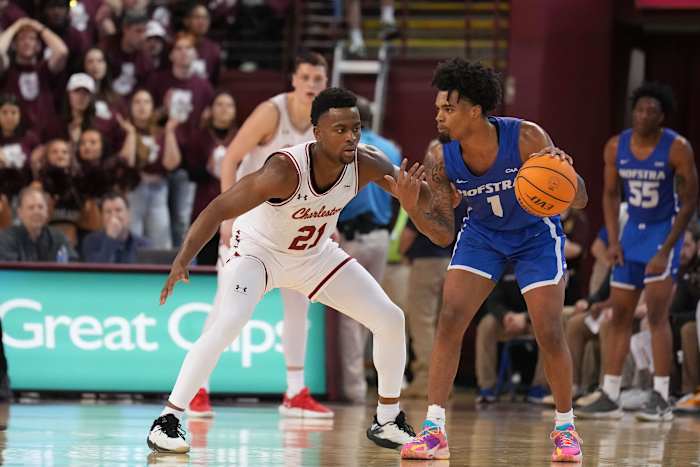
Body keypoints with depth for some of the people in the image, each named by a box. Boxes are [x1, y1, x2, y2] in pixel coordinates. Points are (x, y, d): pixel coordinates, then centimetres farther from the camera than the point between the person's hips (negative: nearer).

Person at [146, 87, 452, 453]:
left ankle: (387, 422, 18)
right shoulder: (285, 169, -37)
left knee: (390, 319, -1)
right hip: (259, 251, -6)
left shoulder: (366, 164, -22)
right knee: (227, 324, -30)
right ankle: (166, 423, -21)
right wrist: (182, 261, -48)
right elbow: (220, 208, -38)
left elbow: (412, 187, -4)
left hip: (315, 254, 6)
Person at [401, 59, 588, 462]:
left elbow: (579, 201, -27)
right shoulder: (442, 158, -22)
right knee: (450, 320, -14)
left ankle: (566, 428, 12)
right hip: (482, 234, 2)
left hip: (536, 235, -2)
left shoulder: (526, 138, -31)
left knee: (549, 332, -9)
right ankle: (434, 430, -11)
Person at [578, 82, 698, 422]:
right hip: (632, 231, 5)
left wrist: (666, 250, -18)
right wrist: (613, 241, -3)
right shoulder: (616, 147, -4)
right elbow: (611, 194, 8)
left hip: (664, 231, -5)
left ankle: (661, 399, -11)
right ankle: (609, 397, 11)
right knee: (619, 316, 5)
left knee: (656, 314, -14)